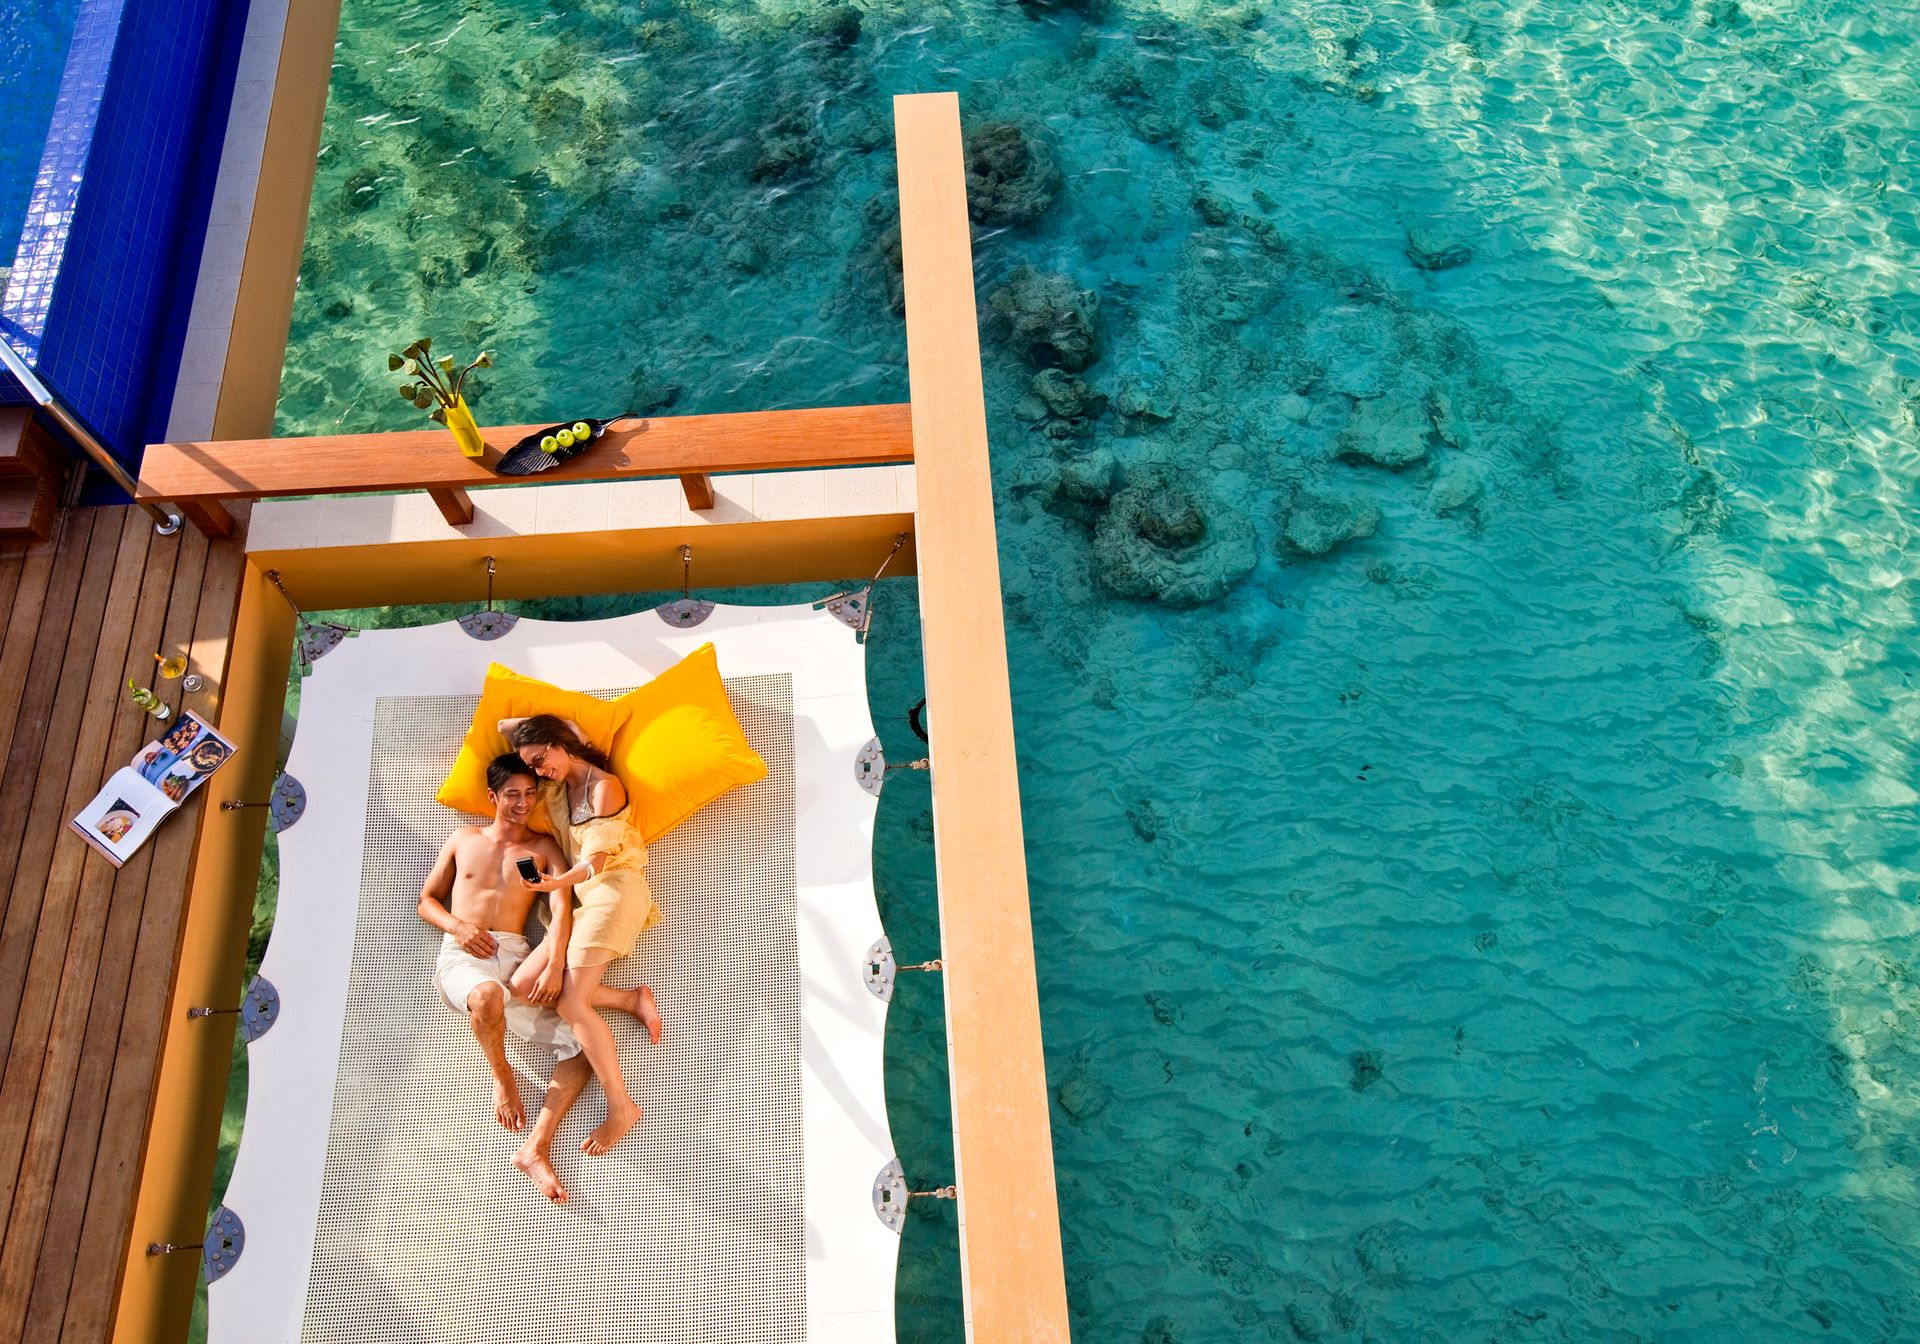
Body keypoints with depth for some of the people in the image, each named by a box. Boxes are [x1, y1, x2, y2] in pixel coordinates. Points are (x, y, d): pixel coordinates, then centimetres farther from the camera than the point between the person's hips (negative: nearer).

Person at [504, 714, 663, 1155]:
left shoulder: (603, 786, -8)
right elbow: (505, 729, 26)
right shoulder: (559, 784, 16)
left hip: (614, 888, -8)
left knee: (572, 999, -21)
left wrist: (559, 881, -34)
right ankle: (635, 999, -9)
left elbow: (597, 859, -17)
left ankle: (622, 1106, -21)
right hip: (583, 893, 8)